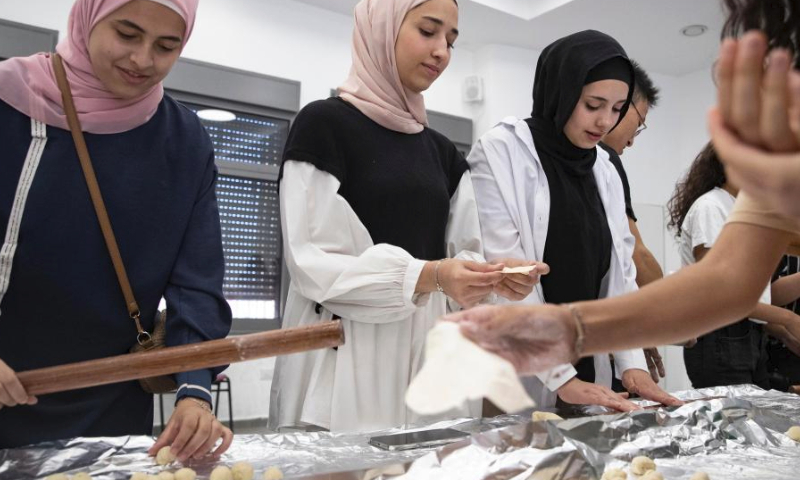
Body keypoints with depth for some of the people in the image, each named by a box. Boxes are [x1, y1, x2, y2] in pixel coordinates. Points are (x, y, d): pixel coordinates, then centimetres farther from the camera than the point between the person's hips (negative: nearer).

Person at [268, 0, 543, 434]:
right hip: (346, 362, -5)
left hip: (426, 359, 6)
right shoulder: (323, 124, -7)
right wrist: (429, 276, -24)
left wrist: (494, 274, -10)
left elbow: (462, 254, 12)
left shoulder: (442, 151, 13)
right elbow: (313, 266, -14)